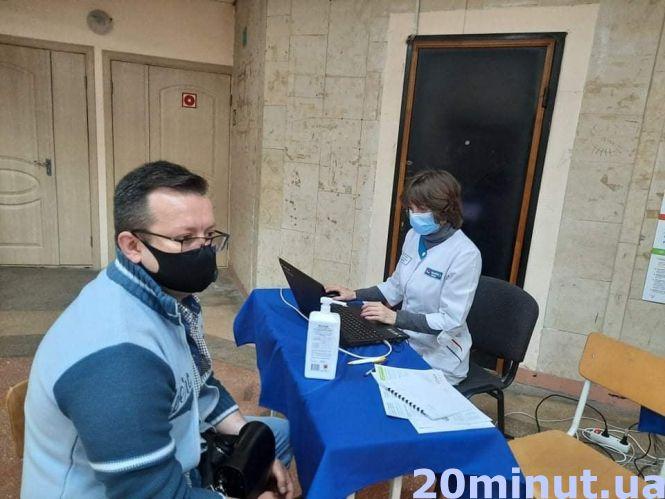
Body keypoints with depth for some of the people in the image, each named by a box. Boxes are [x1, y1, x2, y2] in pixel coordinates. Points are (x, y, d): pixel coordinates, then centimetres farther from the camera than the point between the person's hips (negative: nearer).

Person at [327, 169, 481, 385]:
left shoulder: (464, 254, -21)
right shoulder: (414, 236, 0)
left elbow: (451, 320, -22)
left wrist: (395, 317, -29)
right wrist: (354, 295, 2)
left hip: (437, 361, -6)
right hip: (407, 342, 6)